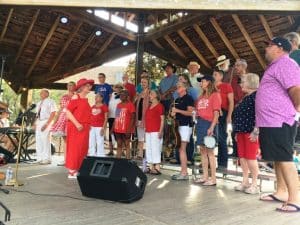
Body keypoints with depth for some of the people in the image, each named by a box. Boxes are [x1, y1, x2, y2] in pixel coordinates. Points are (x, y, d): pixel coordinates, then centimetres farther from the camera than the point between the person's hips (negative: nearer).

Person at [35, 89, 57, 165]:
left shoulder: (50, 102, -4)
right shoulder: (39, 103, 20)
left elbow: (53, 113, -12)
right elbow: (37, 114, 22)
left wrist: (47, 124, -19)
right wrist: (36, 123, 8)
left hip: (46, 122, -8)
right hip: (38, 122, 8)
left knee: (45, 140, -10)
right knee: (38, 141, 8)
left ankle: (47, 159, -3)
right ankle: (39, 158, 16)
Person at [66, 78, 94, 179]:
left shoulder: (86, 99, 15)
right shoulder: (76, 97, -7)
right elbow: (68, 112, -13)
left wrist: (88, 124, 12)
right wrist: (77, 124, -20)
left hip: (84, 128, 8)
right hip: (75, 127, -8)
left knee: (83, 149, 10)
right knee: (74, 148, -4)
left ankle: (76, 170, 21)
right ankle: (72, 172, 4)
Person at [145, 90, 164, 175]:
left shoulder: (159, 106, -6)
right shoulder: (149, 106, 18)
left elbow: (162, 119, -10)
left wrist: (161, 131, -16)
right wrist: (145, 127, 15)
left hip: (156, 131, -8)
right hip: (148, 131, 9)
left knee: (155, 149, -8)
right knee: (149, 149, 9)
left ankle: (157, 168, -2)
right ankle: (151, 168, 17)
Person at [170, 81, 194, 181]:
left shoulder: (188, 98, -4)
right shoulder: (177, 100, 20)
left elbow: (190, 112, -13)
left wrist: (178, 110, -17)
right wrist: (173, 113, 7)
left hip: (186, 125, -8)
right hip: (179, 125, 8)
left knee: (182, 148, -10)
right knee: (180, 149, 7)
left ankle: (184, 173, -6)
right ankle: (183, 172, 14)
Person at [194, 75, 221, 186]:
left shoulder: (215, 95, -2)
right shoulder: (201, 96, 19)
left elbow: (216, 113, -10)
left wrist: (212, 127, -18)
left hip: (209, 123, -7)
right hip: (200, 123, 7)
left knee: (209, 151, -6)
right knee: (202, 150, 8)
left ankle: (213, 179, 1)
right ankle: (205, 177, 17)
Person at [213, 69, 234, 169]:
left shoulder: (226, 86, 3)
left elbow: (231, 102, -3)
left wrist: (229, 116, -13)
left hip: (222, 114, -5)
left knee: (221, 138, -3)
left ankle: (223, 163, 3)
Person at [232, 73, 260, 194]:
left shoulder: (257, 95, -8)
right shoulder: (245, 98, 18)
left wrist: (255, 131, -21)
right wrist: (237, 132, 17)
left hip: (251, 132, -9)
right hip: (242, 131, 9)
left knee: (250, 157, -3)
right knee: (242, 157, 10)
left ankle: (254, 184, 10)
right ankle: (245, 182, 20)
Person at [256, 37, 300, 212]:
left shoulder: (284, 63, -9)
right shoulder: (276, 66, 24)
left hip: (279, 122, -10)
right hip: (271, 121, 11)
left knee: (285, 159, -8)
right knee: (278, 159, 14)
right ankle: (282, 192, 23)